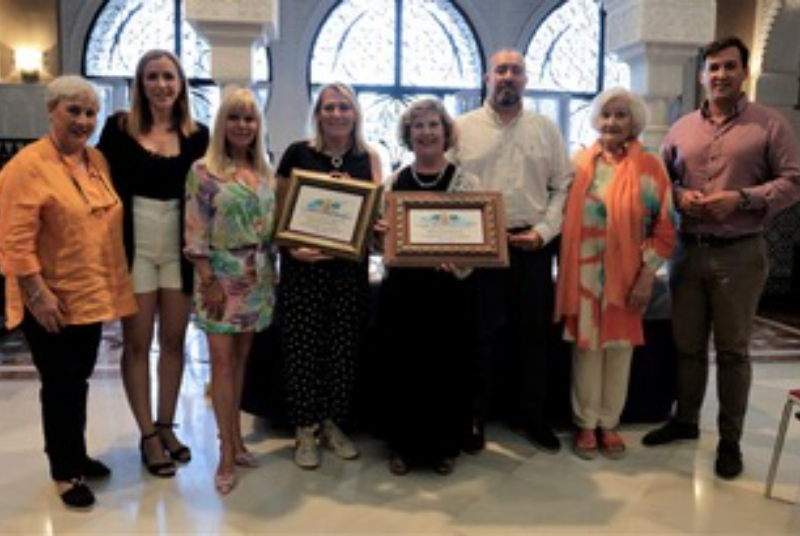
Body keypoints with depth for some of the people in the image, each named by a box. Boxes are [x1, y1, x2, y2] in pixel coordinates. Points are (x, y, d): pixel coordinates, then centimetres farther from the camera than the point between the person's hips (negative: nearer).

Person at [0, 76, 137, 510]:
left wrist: (111, 282, 14)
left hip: (93, 295, 7)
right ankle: (65, 470, 22)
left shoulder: (98, 161, 8)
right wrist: (38, 293, -21)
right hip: (51, 301, -6)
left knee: (78, 382, 18)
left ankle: (76, 455, 35)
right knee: (61, 386, 5)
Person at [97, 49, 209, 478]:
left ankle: (166, 425, 26)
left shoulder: (197, 134, 3)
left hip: (179, 247, 2)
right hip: (134, 246, -2)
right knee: (137, 342, 5)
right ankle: (147, 434, 18)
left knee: (174, 339, 10)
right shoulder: (119, 127, -1)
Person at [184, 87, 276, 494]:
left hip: (258, 277, 5)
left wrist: (273, 271, 9)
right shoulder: (204, 171, -5)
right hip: (222, 276, -5)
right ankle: (227, 453, 4)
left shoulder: (265, 172, 10)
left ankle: (235, 439, 23)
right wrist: (208, 280, -14)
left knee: (241, 358, 12)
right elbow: (195, 232, -9)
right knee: (222, 361, -3)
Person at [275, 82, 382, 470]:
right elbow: (279, 209, 0)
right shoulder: (298, 153, -1)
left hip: (350, 264, 3)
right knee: (303, 346, 1)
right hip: (303, 264, -2)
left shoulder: (368, 158, 7)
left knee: (343, 346, 8)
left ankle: (332, 423, 24)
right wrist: (291, 247, -15)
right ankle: (305, 429, 15)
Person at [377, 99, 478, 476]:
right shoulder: (394, 182, 7)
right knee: (402, 366, 8)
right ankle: (403, 444, 26)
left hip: (450, 291, -2)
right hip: (402, 290, 2)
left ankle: (444, 445, 26)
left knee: (446, 366, 7)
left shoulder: (466, 182, 0)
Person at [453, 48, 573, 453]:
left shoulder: (545, 129, 8)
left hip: (532, 245, 2)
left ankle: (530, 415, 24)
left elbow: (563, 187, 6)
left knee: (534, 332, 9)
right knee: (479, 334, 4)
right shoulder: (463, 128, 4)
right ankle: (472, 417, 18)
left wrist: (543, 231, -5)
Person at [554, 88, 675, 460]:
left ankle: (609, 423, 21)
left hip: (625, 274, -1)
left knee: (619, 347, 7)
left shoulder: (649, 167, -1)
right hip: (584, 272, 1)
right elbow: (567, 216, 6)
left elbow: (664, 229, -2)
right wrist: (566, 269, 0)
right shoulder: (581, 162, 6)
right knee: (586, 346, 4)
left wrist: (647, 275, -8)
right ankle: (585, 424, 16)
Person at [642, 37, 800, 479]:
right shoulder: (681, 129, 9)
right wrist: (679, 196, -8)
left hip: (740, 254, -3)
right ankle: (685, 420, 30)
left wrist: (741, 199, -19)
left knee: (732, 350, 5)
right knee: (687, 344, 13)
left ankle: (730, 439, 18)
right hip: (688, 251, 4)